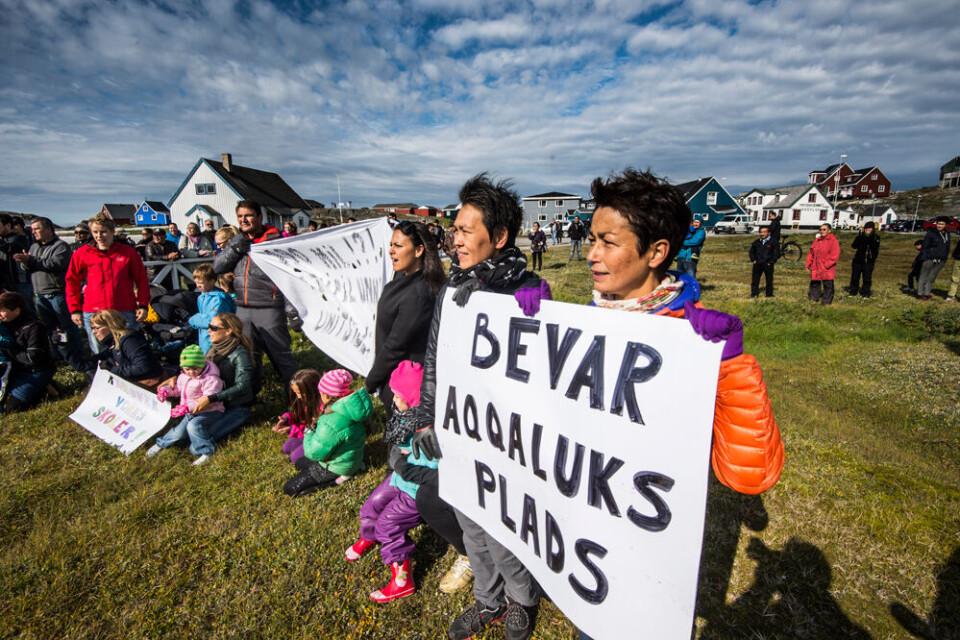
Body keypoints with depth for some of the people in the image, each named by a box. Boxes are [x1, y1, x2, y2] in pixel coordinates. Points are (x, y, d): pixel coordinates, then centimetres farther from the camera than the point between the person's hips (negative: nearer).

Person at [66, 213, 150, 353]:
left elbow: (142, 280, 7)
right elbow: (71, 283, 12)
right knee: (99, 355, 7)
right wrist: (74, 309, 6)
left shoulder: (128, 252, 4)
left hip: (125, 312, -1)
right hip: (93, 314, 1)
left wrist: (143, 305, 0)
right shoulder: (82, 254, 6)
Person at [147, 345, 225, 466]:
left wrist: (187, 407, -36)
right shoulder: (184, 376, 5)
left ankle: (206, 451, -21)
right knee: (179, 432, -4)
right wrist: (166, 390, 3)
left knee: (194, 425, -31)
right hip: (191, 413, 7)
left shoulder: (210, 379, -21)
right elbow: (178, 388, 26)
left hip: (210, 412, -7)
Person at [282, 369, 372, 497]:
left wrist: (309, 433, -7)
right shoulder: (349, 407, -11)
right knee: (300, 463, 28)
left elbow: (314, 453, -22)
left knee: (289, 488, 3)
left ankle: (333, 481, -3)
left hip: (338, 467, -9)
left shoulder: (331, 424, -37)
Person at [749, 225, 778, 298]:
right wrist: (753, 260, 7)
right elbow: (751, 251, 20)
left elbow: (776, 254, -2)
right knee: (755, 279, 5)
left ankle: (769, 294, 15)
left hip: (768, 265, -3)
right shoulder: (756, 242, 8)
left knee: (769, 280, 4)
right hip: (757, 264, 3)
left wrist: (771, 262, -8)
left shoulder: (773, 242, -3)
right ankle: (754, 293, 14)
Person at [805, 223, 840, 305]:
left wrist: (826, 266, -18)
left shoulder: (833, 240, -6)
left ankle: (826, 301, 7)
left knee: (827, 285, 0)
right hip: (815, 268, 6)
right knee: (814, 284, 14)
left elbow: (835, 255, -12)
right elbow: (811, 253, 18)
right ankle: (813, 298, 27)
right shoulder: (817, 240, 13)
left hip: (827, 270, -6)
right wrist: (808, 264, 11)